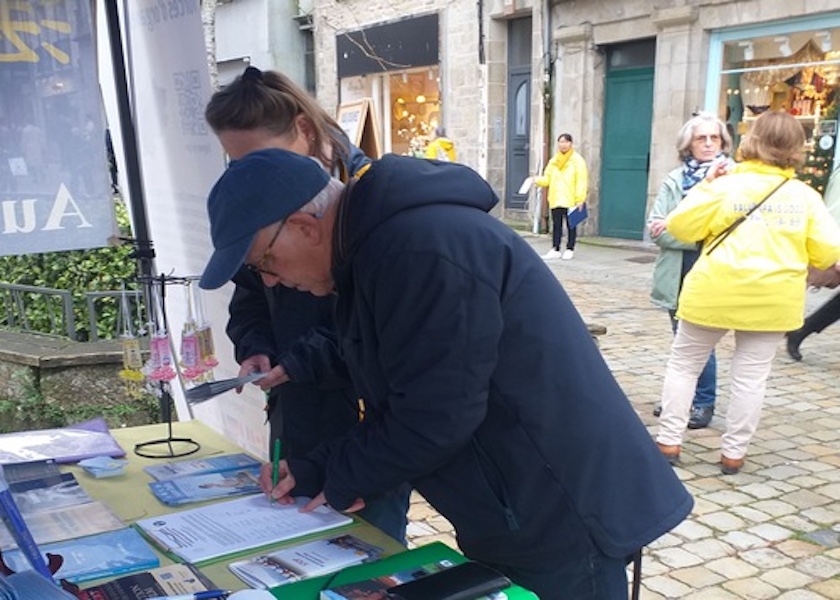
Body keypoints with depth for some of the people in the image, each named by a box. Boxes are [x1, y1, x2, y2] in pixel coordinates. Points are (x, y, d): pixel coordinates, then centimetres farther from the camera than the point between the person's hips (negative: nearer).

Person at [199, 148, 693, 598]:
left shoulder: (422, 247, -26)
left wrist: (330, 475, -8)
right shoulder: (376, 241, 7)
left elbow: (434, 418, -24)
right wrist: (313, 470, 2)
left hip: (563, 518, -9)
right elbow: (397, 405, 11)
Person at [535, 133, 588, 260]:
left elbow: (581, 181, -7)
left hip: (571, 200, -4)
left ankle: (570, 249, 12)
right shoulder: (554, 161, 13)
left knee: (571, 225, 4)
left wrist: (580, 199, -14)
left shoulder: (577, 160, -3)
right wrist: (538, 180, -9)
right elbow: (547, 178, 13)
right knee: (556, 224, 7)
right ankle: (555, 249, 11)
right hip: (556, 199, 4)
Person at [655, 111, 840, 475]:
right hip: (773, 298, 2)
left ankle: (668, 442, 12)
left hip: (715, 293, -2)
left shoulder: (725, 187, -7)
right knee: (751, 375, 9)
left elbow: (680, 226, -5)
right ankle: (733, 453, 14)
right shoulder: (805, 196, 0)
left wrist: (704, 187, 4)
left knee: (684, 364, 11)